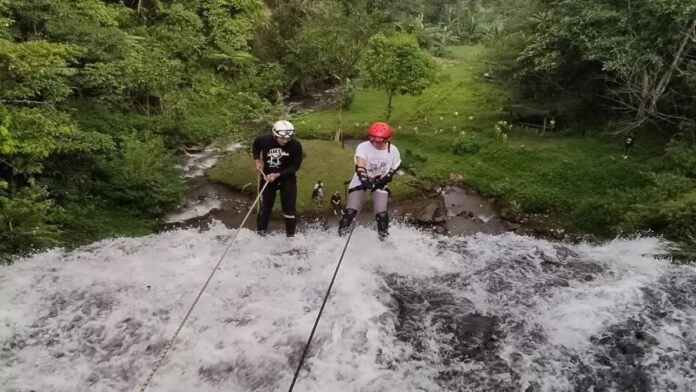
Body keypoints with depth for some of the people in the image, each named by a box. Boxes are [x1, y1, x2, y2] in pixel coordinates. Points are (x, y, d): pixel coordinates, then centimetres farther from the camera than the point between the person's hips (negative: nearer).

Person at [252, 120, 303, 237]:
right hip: (267, 177, 1)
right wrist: (257, 160, -7)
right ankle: (260, 233, 29)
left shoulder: (296, 145, -23)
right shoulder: (264, 140, -19)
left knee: (289, 209, 2)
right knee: (265, 207, 10)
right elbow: (255, 146, 7)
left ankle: (290, 235, 21)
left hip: (287, 178, -1)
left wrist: (278, 174, -24)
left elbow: (295, 166, -15)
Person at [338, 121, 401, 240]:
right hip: (361, 181, -1)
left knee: (382, 214, -10)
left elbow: (393, 170, -1)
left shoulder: (393, 151, -13)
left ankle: (384, 237, 18)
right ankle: (341, 235, 12)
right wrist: (365, 180, -52)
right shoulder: (363, 147, -22)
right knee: (350, 211, -12)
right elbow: (360, 167, -35)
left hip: (379, 183, 1)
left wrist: (383, 180, -18)